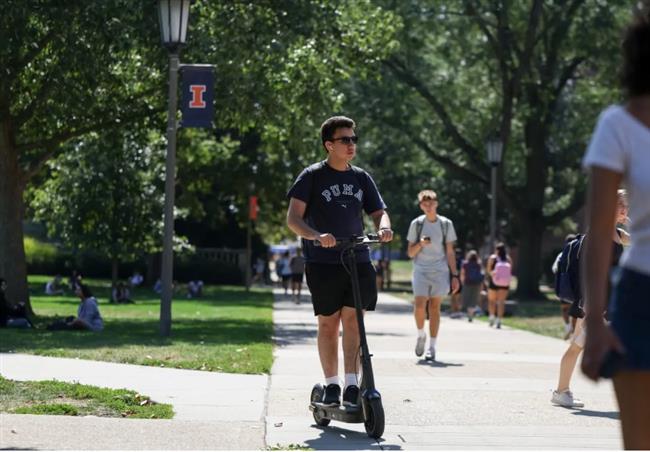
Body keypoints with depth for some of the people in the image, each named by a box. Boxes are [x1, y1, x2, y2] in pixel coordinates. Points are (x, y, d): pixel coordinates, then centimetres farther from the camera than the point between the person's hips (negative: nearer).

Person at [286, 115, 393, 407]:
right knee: (328, 323, 3)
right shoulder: (313, 176, -1)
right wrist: (316, 236, -28)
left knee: (352, 318, -8)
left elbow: (379, 212, 13)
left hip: (358, 260, 3)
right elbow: (293, 218, -9)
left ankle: (352, 385, -9)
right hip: (322, 262, -3)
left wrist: (383, 228, -12)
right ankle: (331, 385, 12)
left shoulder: (361, 178, 13)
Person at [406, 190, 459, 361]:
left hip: (440, 271, 0)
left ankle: (432, 347, 5)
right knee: (419, 305, -14)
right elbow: (410, 253, 6)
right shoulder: (416, 224, 3)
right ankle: (421, 335, 12)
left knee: (435, 308, 0)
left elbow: (450, 252, 8)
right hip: (421, 270, 0)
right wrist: (420, 244, -15)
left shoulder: (446, 224, 4)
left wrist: (454, 275, 3)